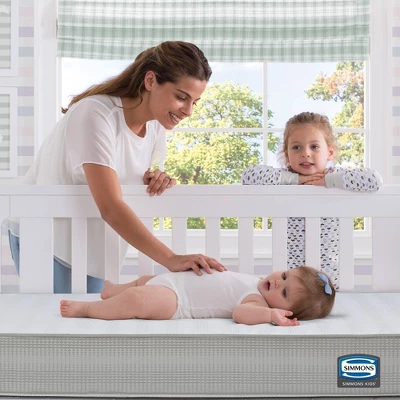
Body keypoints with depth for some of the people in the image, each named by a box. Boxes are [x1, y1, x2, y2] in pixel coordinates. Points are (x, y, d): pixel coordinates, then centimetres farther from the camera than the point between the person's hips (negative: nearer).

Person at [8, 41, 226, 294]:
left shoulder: (157, 123, -5)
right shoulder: (95, 114, -28)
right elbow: (110, 207, -37)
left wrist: (155, 180, -19)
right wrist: (171, 259, -44)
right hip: (45, 240, -6)